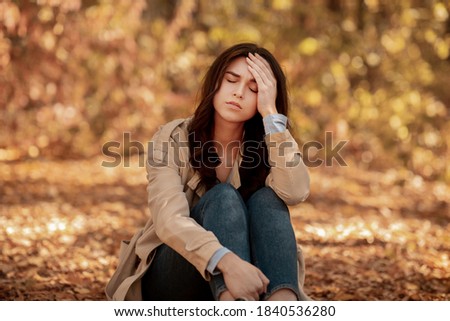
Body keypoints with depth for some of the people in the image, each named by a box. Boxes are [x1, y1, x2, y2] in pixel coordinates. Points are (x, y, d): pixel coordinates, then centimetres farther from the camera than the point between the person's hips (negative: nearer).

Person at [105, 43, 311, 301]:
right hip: (171, 280, -2)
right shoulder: (174, 139, -10)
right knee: (224, 197, -28)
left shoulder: (265, 146, -2)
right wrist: (227, 261, -44)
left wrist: (271, 113, -23)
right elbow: (169, 219, -27)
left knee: (267, 198, -24)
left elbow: (296, 192, -25)